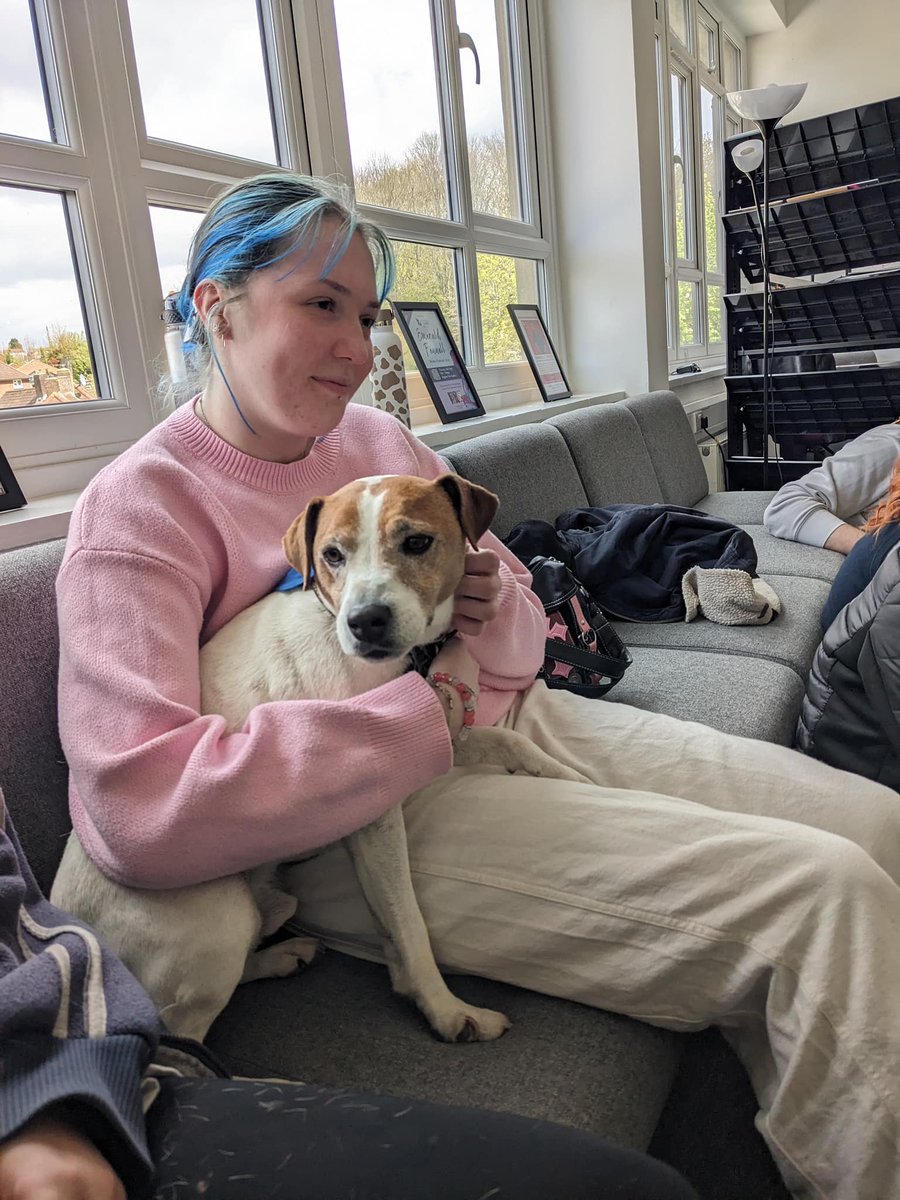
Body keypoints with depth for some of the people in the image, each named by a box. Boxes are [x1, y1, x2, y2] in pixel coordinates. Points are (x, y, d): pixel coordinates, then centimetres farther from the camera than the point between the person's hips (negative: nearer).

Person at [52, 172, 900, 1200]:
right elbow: (136, 809, -23)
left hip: (517, 721, 8)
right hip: (365, 824, -7)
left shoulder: (377, 438, 12)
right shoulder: (142, 505, -8)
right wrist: (425, 710, -18)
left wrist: (495, 609, -10)